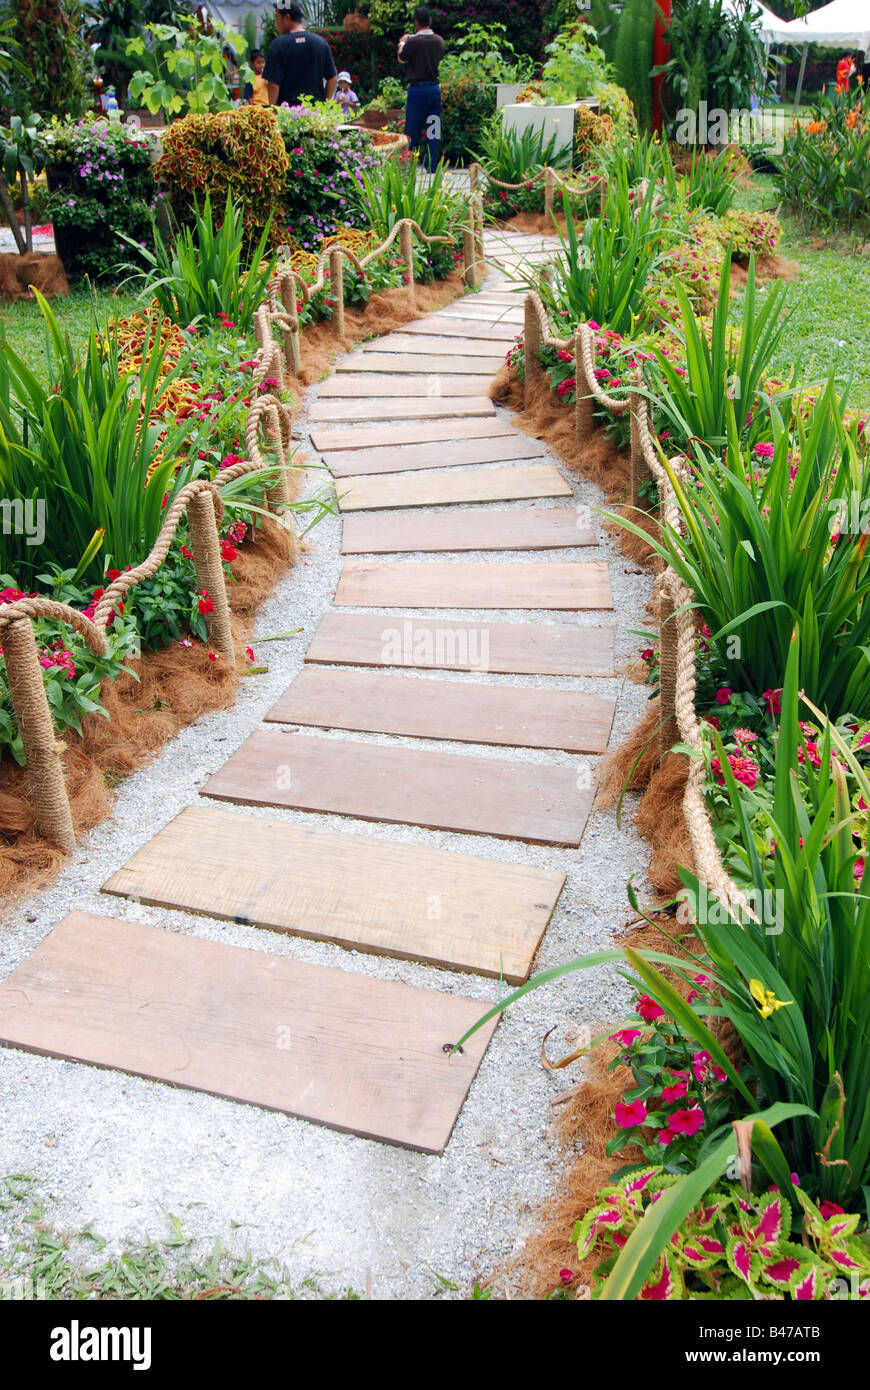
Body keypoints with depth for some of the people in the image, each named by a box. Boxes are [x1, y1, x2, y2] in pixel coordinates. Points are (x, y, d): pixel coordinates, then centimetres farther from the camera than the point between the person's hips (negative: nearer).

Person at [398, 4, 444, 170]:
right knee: (433, 129, 5)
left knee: (412, 129, 3)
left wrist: (402, 43, 24)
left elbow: (401, 59, 4)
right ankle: (431, 165, 4)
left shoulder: (413, 41, -12)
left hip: (417, 88, -4)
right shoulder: (439, 40, 2)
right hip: (434, 87, 4)